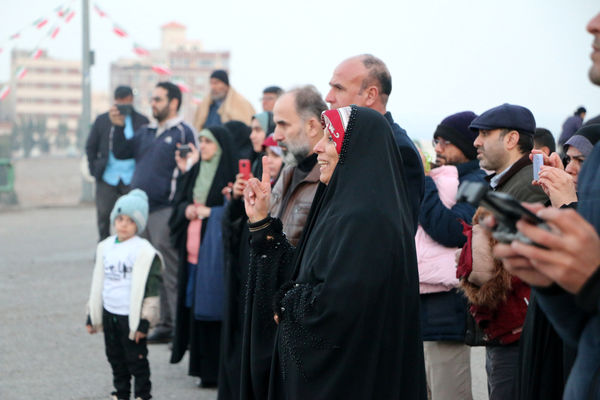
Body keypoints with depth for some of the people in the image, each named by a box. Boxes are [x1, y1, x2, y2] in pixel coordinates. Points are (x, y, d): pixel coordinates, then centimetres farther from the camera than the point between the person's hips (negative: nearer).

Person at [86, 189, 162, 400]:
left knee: (136, 357, 1)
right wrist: (92, 316, 16)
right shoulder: (105, 247, 8)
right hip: (109, 313, 6)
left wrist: (144, 321, -15)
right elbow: (97, 283, 16)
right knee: (115, 357, 14)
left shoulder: (144, 251, -12)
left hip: (131, 316, -6)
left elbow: (150, 287, -13)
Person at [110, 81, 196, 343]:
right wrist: (118, 127, 1)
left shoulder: (183, 133, -5)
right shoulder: (147, 133, 18)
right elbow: (121, 153, 16)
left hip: (166, 211, -8)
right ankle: (163, 325, 19)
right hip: (143, 211, 8)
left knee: (171, 274, -8)